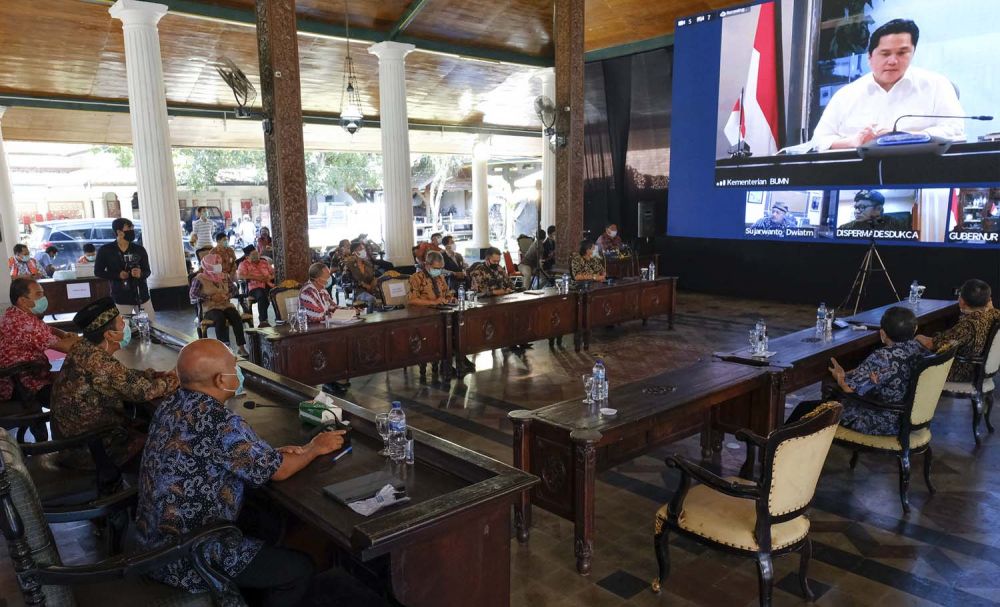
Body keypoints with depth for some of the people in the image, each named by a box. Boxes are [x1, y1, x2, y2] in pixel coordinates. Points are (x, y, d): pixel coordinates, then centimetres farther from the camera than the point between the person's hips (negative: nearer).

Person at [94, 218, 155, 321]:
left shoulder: (139, 249, 2)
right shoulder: (105, 250, -3)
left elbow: (147, 271, 7)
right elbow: (98, 272, 3)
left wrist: (141, 274, -17)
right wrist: (118, 275, -12)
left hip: (142, 295, 2)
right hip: (121, 298, -2)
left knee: (152, 324, 4)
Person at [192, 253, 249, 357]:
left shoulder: (225, 276, 11)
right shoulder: (200, 278, -2)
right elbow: (193, 294, -3)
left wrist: (228, 296, -6)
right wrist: (211, 298, -13)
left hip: (226, 305, 3)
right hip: (210, 308, -3)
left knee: (236, 317, -29)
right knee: (220, 318, -37)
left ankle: (240, 346, -30)